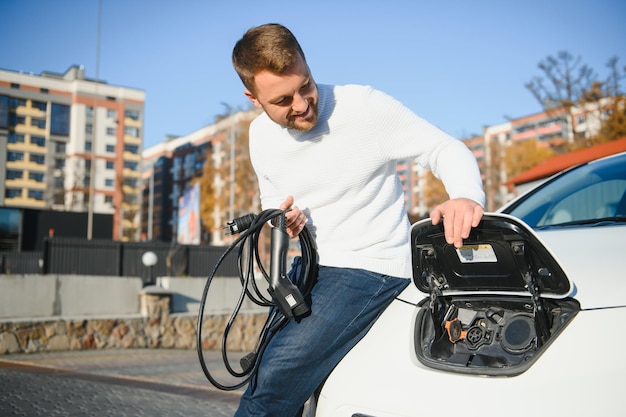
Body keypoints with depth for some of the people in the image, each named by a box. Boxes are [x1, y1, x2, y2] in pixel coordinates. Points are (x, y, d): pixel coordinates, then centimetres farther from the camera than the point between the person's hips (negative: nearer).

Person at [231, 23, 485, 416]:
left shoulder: (365, 106, -17)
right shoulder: (261, 135, 2)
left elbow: (448, 150, -13)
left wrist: (467, 196, -36)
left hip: (372, 269, -7)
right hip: (311, 268, 7)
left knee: (278, 377, -20)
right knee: (260, 377, 12)